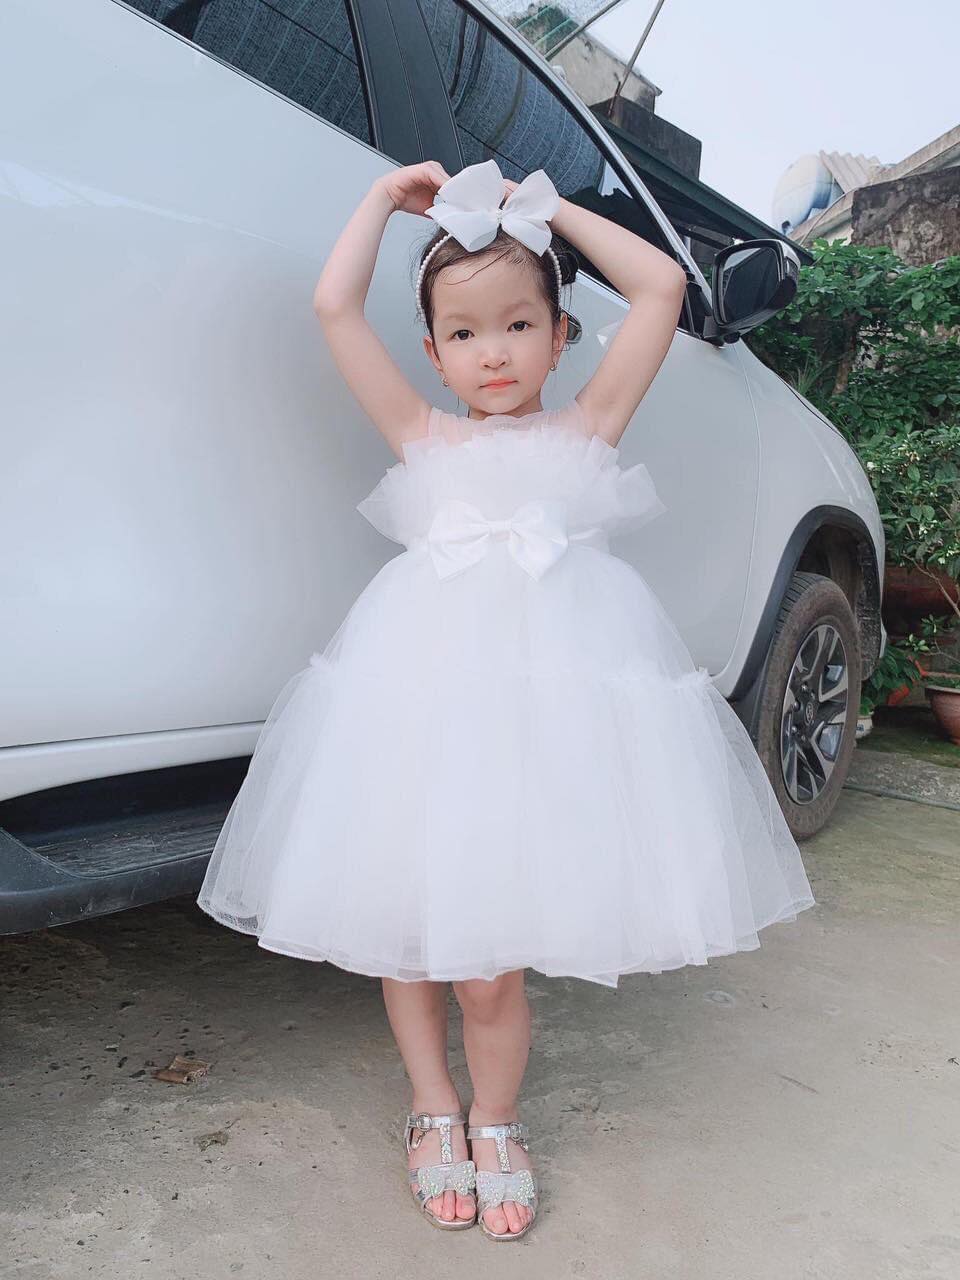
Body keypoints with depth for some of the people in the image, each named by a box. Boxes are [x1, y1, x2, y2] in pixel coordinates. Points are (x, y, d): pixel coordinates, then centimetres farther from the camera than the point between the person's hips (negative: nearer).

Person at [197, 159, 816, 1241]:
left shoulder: (584, 429, 13)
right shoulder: (421, 436, 14)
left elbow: (661, 288, 11)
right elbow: (334, 307, 11)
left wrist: (551, 208, 17)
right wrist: (388, 196, 22)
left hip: (552, 685, -1)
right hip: (424, 685, 2)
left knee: (489, 954, 0)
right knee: (406, 926, 9)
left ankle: (493, 1122, 29)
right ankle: (434, 1110, 35)